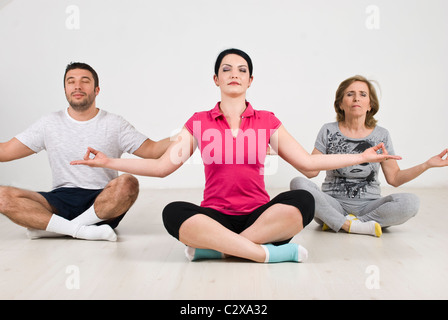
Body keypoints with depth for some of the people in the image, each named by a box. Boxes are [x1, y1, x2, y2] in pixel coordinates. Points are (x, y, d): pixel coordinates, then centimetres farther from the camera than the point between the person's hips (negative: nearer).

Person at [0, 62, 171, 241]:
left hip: (102, 202, -1)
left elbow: (151, 151, 1)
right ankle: (81, 230, -26)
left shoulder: (114, 124, 6)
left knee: (127, 184, -34)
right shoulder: (49, 124, 10)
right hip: (60, 200, 2)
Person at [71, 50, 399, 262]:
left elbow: (308, 162, 8)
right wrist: (109, 162, -2)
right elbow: (162, 166, 4)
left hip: (260, 215, 1)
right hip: (215, 216, 0)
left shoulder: (268, 122, 9)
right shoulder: (198, 123, 8)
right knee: (173, 213, -32)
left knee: (302, 201, -30)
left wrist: (363, 156, 5)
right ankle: (269, 252, -30)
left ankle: (214, 248, -27)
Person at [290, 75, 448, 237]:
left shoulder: (381, 135, 6)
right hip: (333, 204, -1)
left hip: (368, 205, 1)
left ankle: (337, 222, -20)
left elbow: (394, 178, 5)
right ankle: (355, 226, -26)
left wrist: (427, 164, -5)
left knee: (410, 202, -27)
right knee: (299, 183, -28)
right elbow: (311, 171, 0)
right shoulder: (328, 131, 3)